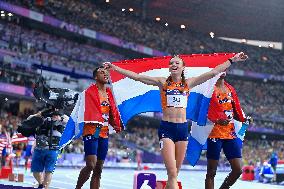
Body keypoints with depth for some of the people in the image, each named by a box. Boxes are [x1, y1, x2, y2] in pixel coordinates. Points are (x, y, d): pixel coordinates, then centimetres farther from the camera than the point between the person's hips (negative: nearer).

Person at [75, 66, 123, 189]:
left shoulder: (109, 93, 18)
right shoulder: (90, 91, -2)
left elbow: (113, 111, 16)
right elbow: (91, 109, -12)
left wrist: (117, 125, 0)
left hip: (104, 133, 7)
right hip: (91, 131, -7)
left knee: (98, 169, 6)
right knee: (91, 165, -18)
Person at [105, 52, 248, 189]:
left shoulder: (188, 83, 8)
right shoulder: (163, 82, 3)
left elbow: (214, 72, 9)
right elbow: (136, 76, -1)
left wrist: (232, 60, 8)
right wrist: (114, 68, -6)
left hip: (183, 128, 3)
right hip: (166, 128, -3)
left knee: (174, 173, 8)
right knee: (172, 173, -13)